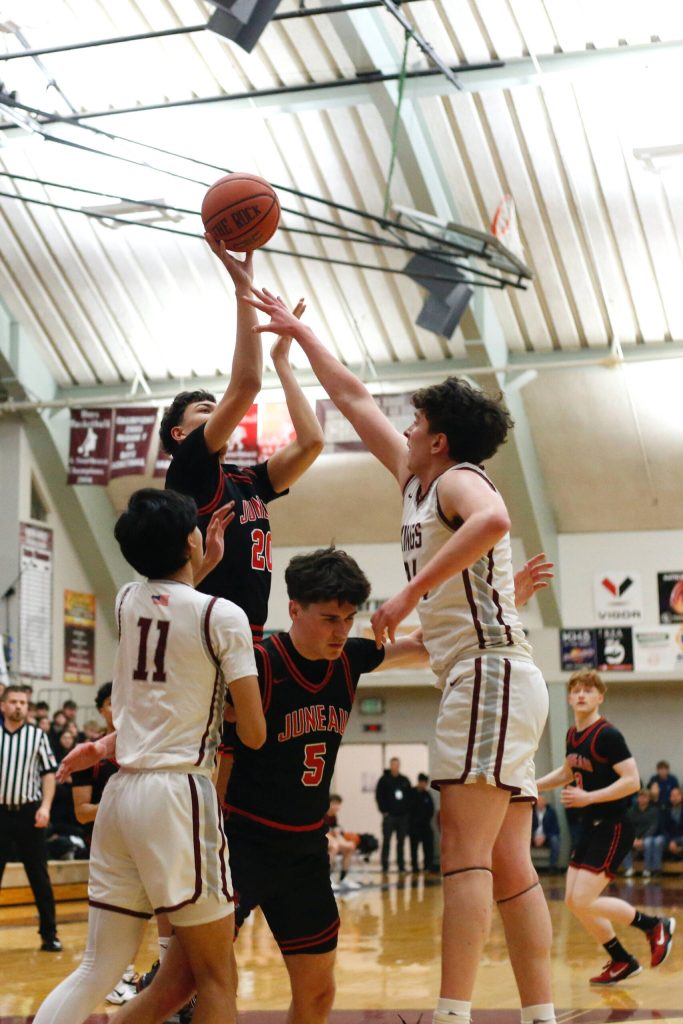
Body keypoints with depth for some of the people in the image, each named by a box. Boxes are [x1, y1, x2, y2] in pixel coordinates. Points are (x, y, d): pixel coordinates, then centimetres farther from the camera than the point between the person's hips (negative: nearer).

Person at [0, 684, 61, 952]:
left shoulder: (37, 735, 4)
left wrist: (45, 806, -9)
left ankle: (49, 934, 7)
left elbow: (49, 773, 4)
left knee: (39, 877, 2)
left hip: (29, 812, -1)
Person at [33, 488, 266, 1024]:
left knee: (99, 969, 11)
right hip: (179, 793, -6)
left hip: (121, 792, 6)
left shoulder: (127, 602, 10)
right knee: (216, 978, 2)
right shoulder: (222, 615, -6)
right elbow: (254, 734, -4)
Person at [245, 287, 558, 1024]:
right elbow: (353, 398, 30)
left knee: (465, 854, -15)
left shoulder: (456, 478, -3)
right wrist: (297, 332, 35)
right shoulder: (415, 480, 21)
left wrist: (410, 594, -28)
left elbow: (492, 520, -29)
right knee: (509, 866, 5)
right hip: (489, 682, 9)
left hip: (489, 673, -9)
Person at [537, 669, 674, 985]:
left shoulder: (607, 735, -16)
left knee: (582, 902, -14)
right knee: (573, 901, 7)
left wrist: (589, 797, -26)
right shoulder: (573, 735, 9)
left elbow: (632, 781, -22)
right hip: (590, 828, 9)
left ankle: (654, 926, 5)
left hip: (612, 829, -9)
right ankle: (622, 962, 21)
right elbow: (567, 772, 27)